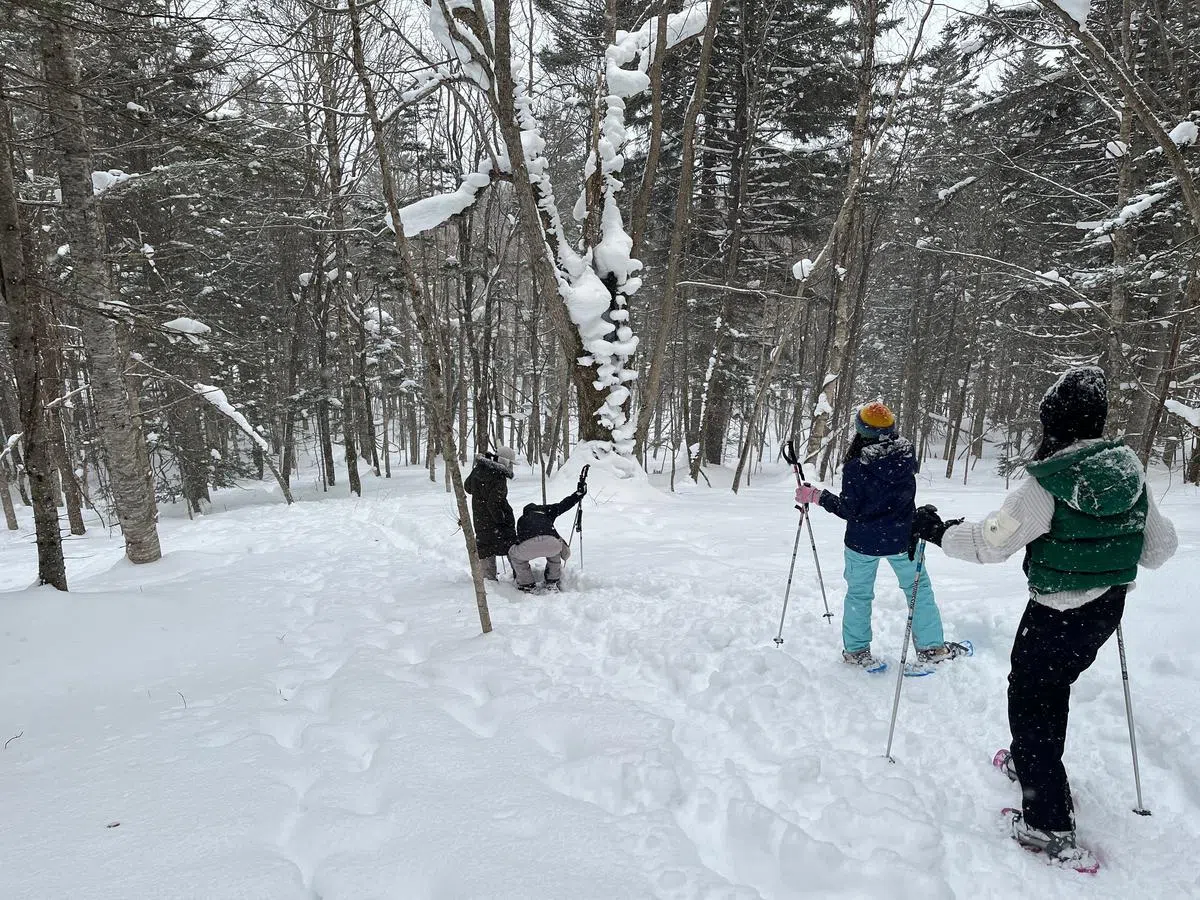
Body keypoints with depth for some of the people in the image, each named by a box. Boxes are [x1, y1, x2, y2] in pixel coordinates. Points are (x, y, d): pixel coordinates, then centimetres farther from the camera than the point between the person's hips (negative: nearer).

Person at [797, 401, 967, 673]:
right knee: (919, 589, 19)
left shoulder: (855, 467, -21)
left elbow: (848, 509, -15)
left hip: (863, 542, -2)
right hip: (902, 538, 2)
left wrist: (815, 496, -7)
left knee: (858, 593, 15)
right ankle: (931, 647, 24)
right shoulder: (907, 456, -12)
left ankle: (856, 650, 23)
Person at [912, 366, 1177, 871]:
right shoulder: (1131, 473, -4)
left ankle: (1049, 826, 12)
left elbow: (990, 542, -22)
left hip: (1056, 616, -7)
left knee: (1033, 702, 6)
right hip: (1108, 611, 7)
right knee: (1051, 686, 27)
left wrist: (935, 531, -8)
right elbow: (1160, 546, 5)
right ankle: (1027, 761, 48)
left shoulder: (1048, 485, -25)